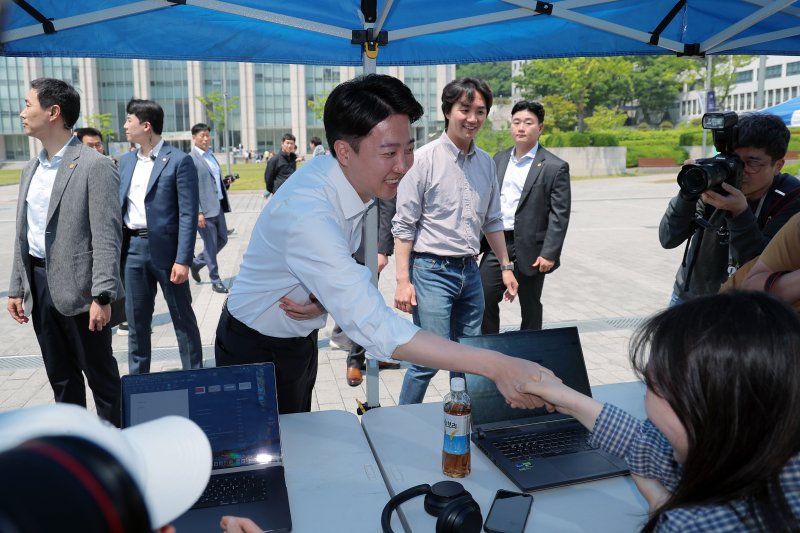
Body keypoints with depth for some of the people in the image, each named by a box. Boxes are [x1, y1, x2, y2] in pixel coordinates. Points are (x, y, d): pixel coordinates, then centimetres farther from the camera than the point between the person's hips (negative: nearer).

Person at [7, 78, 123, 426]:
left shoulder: (95, 166, -11)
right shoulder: (31, 170, 13)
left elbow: (107, 237, -16)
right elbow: (23, 235, 16)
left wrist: (102, 296, -20)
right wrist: (17, 288, 13)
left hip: (78, 287, -7)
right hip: (39, 283, 7)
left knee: (101, 374, 4)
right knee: (60, 377, 17)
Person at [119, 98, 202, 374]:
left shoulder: (179, 160, -8)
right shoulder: (125, 161, 12)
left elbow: (188, 214, -12)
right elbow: (119, 206, 15)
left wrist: (183, 259, -17)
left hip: (165, 249, -5)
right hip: (132, 248, 6)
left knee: (182, 318, 6)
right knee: (136, 320, 13)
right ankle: (137, 377, 28)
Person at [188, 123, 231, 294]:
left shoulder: (211, 156, 14)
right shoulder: (190, 159, -11)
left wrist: (224, 203, 16)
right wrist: (198, 212, -19)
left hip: (218, 207, 8)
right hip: (205, 210, -8)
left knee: (222, 240, 16)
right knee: (210, 245, 2)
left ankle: (197, 262, 35)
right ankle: (215, 281, 14)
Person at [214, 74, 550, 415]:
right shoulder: (306, 215, -37)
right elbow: (375, 329, -43)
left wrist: (326, 298, -18)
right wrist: (494, 366, -46)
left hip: (301, 340, 7)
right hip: (256, 350, -7)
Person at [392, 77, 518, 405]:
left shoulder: (486, 163, 10)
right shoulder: (423, 159, -9)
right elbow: (404, 225, -10)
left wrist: (506, 266, 15)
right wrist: (403, 280, -14)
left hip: (470, 271, 6)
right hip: (432, 271, -6)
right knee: (430, 359, -7)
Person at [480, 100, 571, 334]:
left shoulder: (555, 167, -6)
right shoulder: (499, 159, 11)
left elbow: (560, 215, -9)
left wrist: (549, 254, -15)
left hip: (529, 248, -4)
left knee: (530, 308, 9)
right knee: (484, 300, 4)